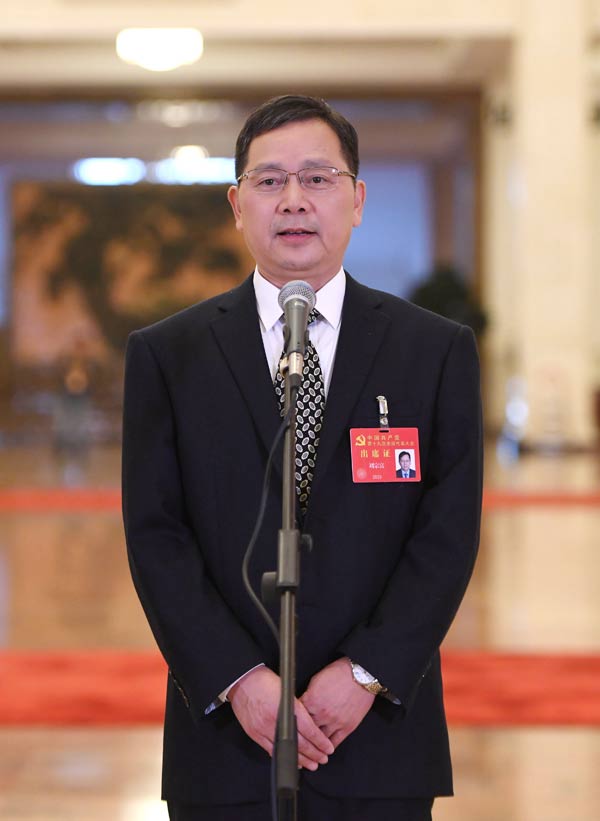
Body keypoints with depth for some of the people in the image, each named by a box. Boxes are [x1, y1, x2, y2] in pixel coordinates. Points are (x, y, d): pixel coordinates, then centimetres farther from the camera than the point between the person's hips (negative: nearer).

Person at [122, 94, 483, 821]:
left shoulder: (437, 351, 5)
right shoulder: (166, 353, 5)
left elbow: (449, 531, -1)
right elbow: (155, 535, -1)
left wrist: (367, 672, -11)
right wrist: (238, 679, -11)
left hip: (381, 733, 0)